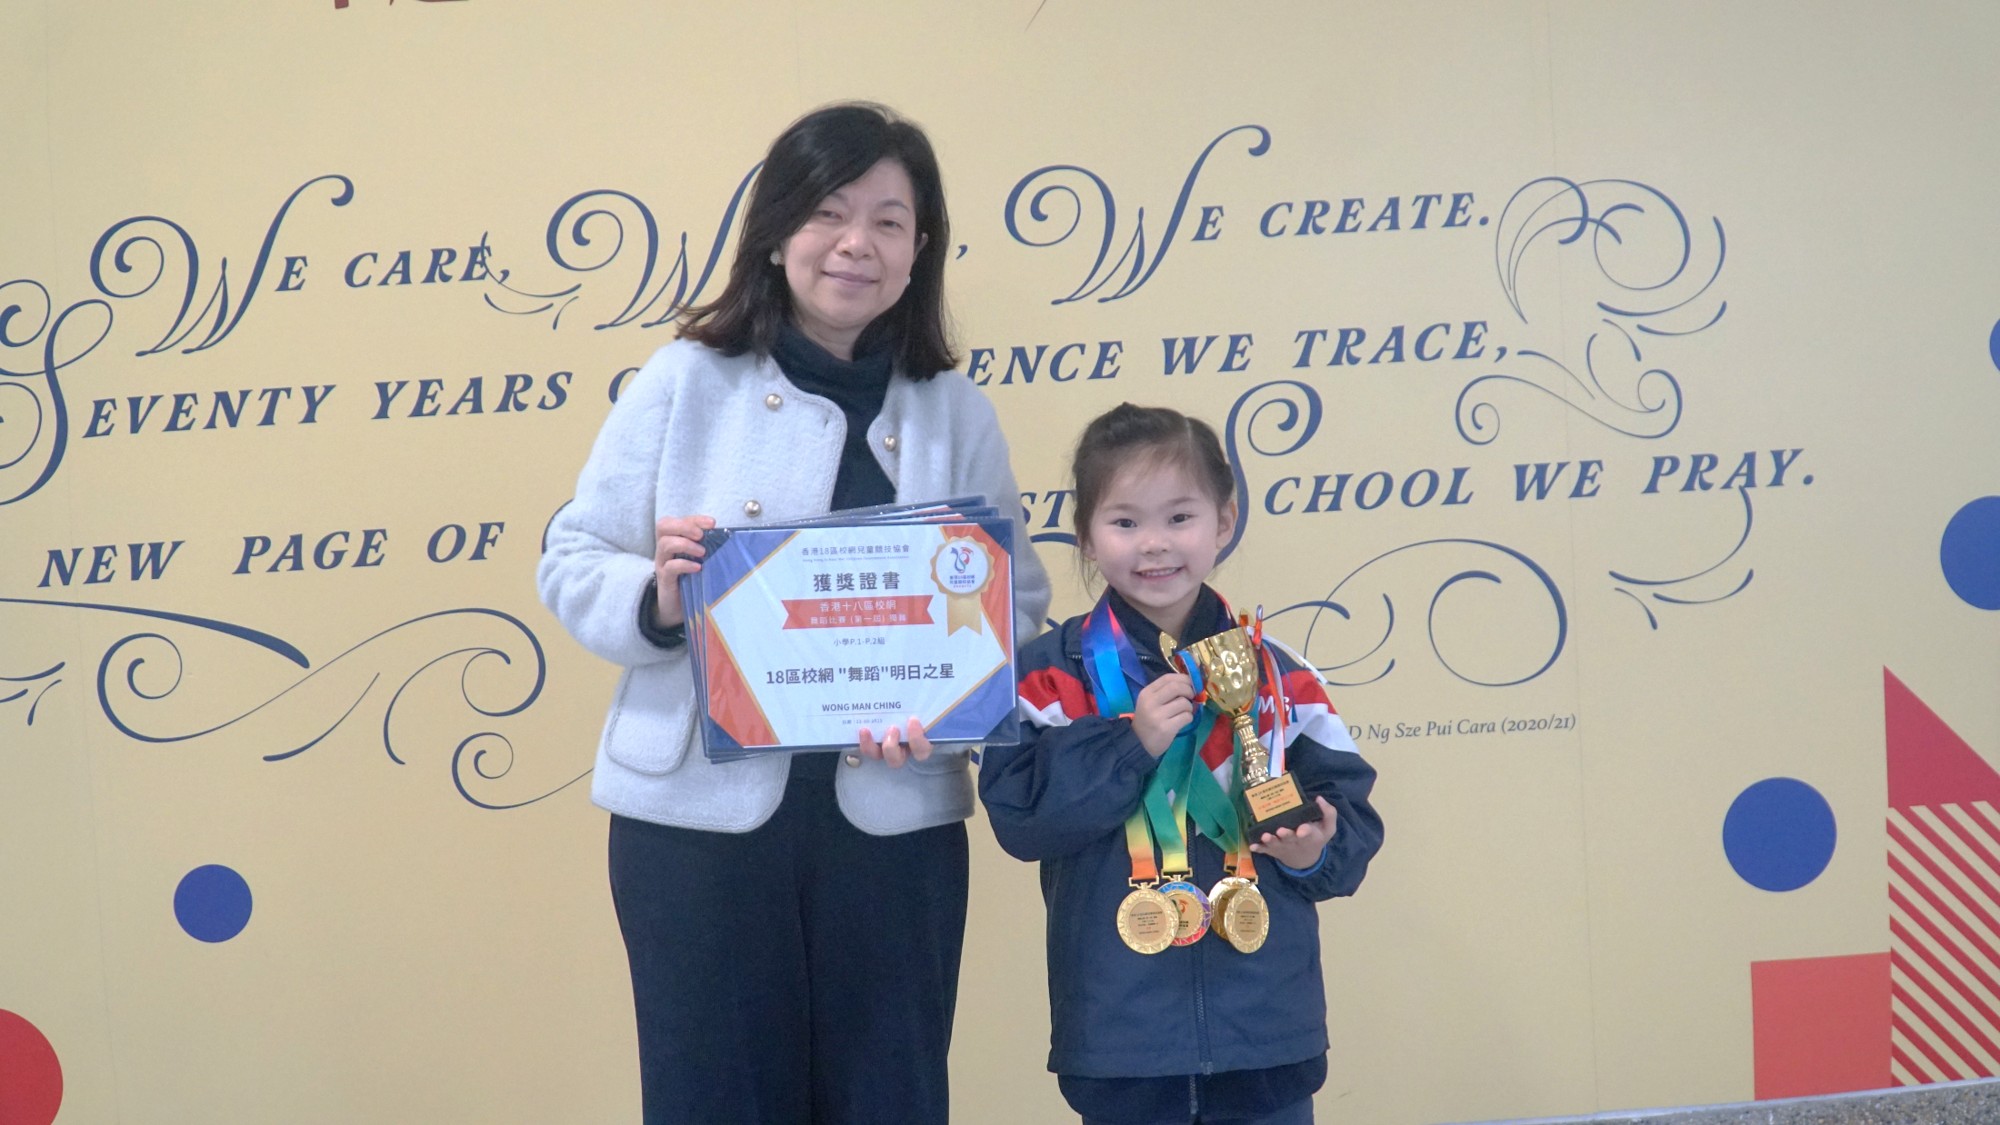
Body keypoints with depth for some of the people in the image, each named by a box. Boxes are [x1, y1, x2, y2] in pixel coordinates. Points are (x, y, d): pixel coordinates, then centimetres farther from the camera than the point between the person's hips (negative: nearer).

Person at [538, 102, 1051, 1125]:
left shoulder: (957, 414, 5)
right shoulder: (684, 382, 0)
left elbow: (1015, 603, 2)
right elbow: (571, 564, 0)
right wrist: (655, 598, -22)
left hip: (893, 818, 2)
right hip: (699, 810, -2)